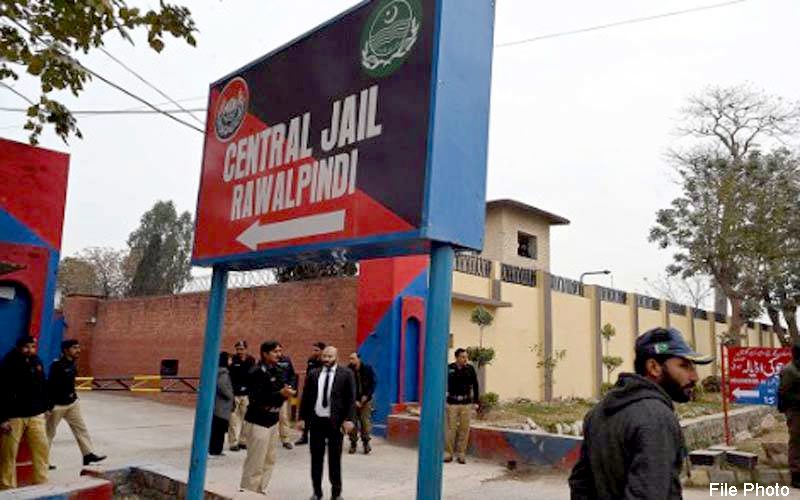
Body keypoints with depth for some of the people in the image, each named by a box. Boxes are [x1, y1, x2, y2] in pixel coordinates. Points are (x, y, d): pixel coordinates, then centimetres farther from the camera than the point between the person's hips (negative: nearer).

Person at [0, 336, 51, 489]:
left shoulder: (37, 362, 6)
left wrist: (45, 406, 13)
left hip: (36, 415, 5)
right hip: (13, 416, -5)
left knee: (42, 448, 5)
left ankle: (41, 483, 17)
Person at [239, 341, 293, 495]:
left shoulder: (278, 371, 9)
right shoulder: (258, 372, -15)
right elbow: (256, 398, -22)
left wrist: (286, 392, -6)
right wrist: (280, 394, -23)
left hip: (273, 420, 8)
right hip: (258, 422, -8)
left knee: (270, 460, 13)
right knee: (255, 463, -3)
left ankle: (260, 491, 26)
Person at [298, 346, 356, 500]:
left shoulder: (346, 374, -2)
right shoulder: (313, 374, 7)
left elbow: (351, 399, -5)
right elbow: (306, 397, 8)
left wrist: (349, 419, -14)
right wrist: (302, 418, 3)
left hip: (335, 422, -3)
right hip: (316, 420, 3)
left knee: (335, 458, 7)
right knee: (316, 457, 10)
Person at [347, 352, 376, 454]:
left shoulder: (367, 369, -5)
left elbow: (373, 383, 0)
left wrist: (366, 395, -10)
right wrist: (354, 401, -9)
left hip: (365, 400, 0)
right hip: (353, 401, 0)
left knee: (365, 422, -2)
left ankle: (366, 442, 12)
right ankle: (353, 443, 12)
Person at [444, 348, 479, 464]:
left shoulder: (470, 369, 1)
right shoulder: (449, 368, -3)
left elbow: (475, 386, 7)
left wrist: (476, 402, 6)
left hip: (466, 403, 1)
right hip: (452, 403, -1)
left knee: (464, 430, 4)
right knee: (450, 429, 2)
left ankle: (461, 454, 14)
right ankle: (448, 453, 13)